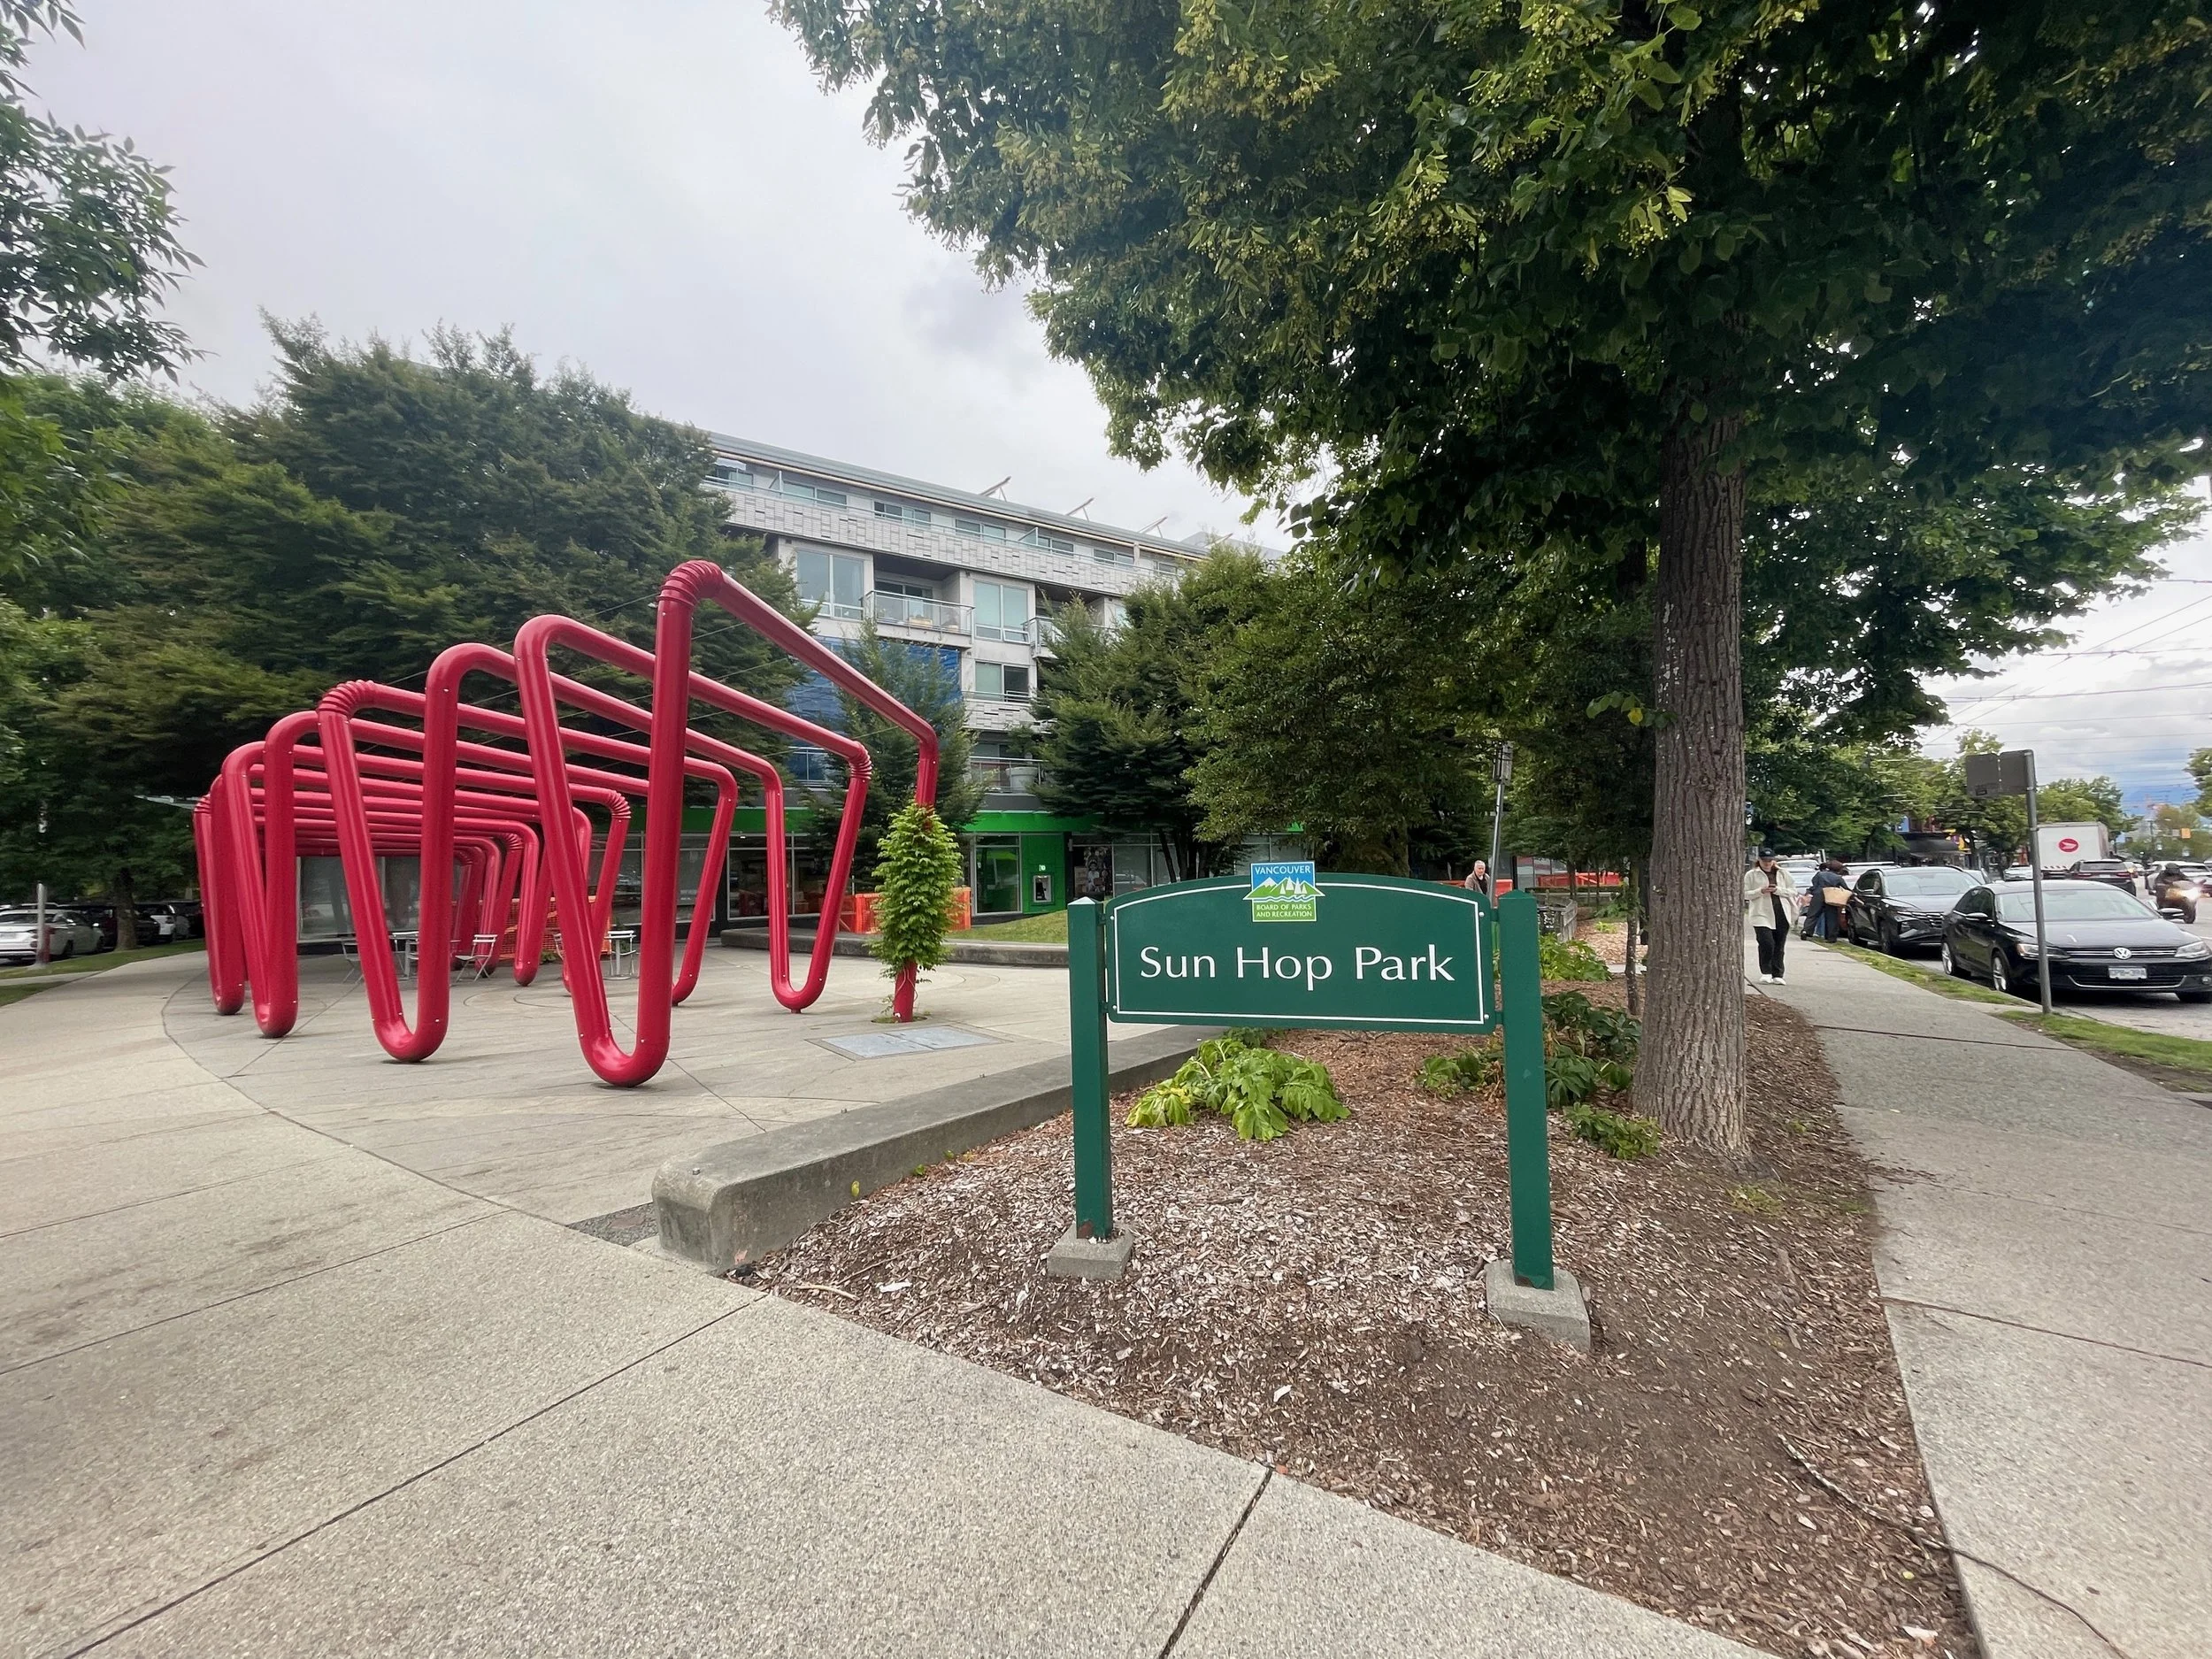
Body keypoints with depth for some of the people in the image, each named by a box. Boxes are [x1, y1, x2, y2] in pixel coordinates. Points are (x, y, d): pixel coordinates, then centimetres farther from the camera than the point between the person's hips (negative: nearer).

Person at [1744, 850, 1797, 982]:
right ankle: (1766, 972, 3)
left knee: (1779, 946, 5)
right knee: (1767, 943, -15)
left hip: (1782, 915, 3)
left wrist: (1778, 890, -8)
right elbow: (1745, 894, 1)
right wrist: (1761, 891, -14)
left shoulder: (1783, 874, 11)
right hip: (1762, 914, -3)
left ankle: (1777, 975, 14)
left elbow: (1793, 891, 8)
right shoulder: (1751, 875, 4)